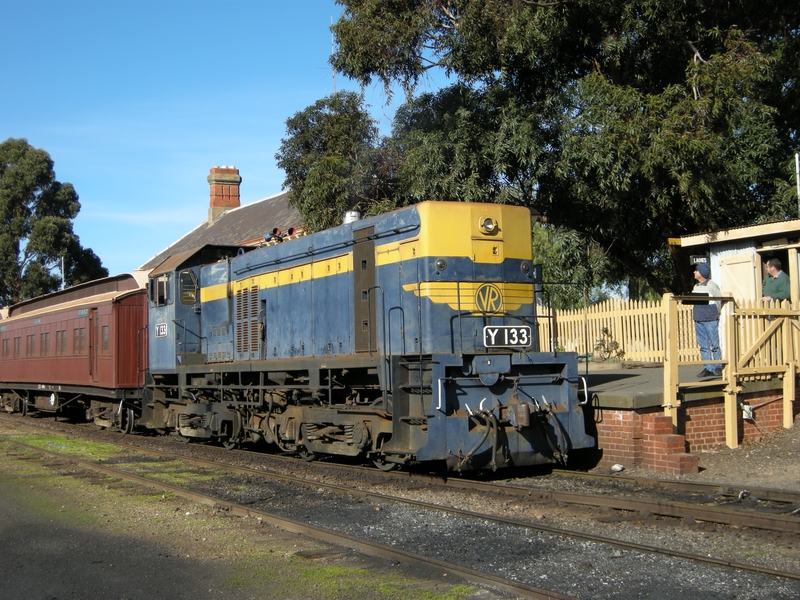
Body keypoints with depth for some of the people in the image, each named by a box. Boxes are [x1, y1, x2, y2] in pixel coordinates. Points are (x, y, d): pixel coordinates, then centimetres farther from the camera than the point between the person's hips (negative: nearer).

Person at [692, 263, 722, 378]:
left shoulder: (712, 285, -4)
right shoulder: (696, 287, 16)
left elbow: (719, 300, -1)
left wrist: (716, 314, 4)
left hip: (710, 319, -7)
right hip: (698, 319, 7)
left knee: (714, 344, -3)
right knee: (703, 345, 6)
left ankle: (718, 368, 3)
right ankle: (708, 368, 10)